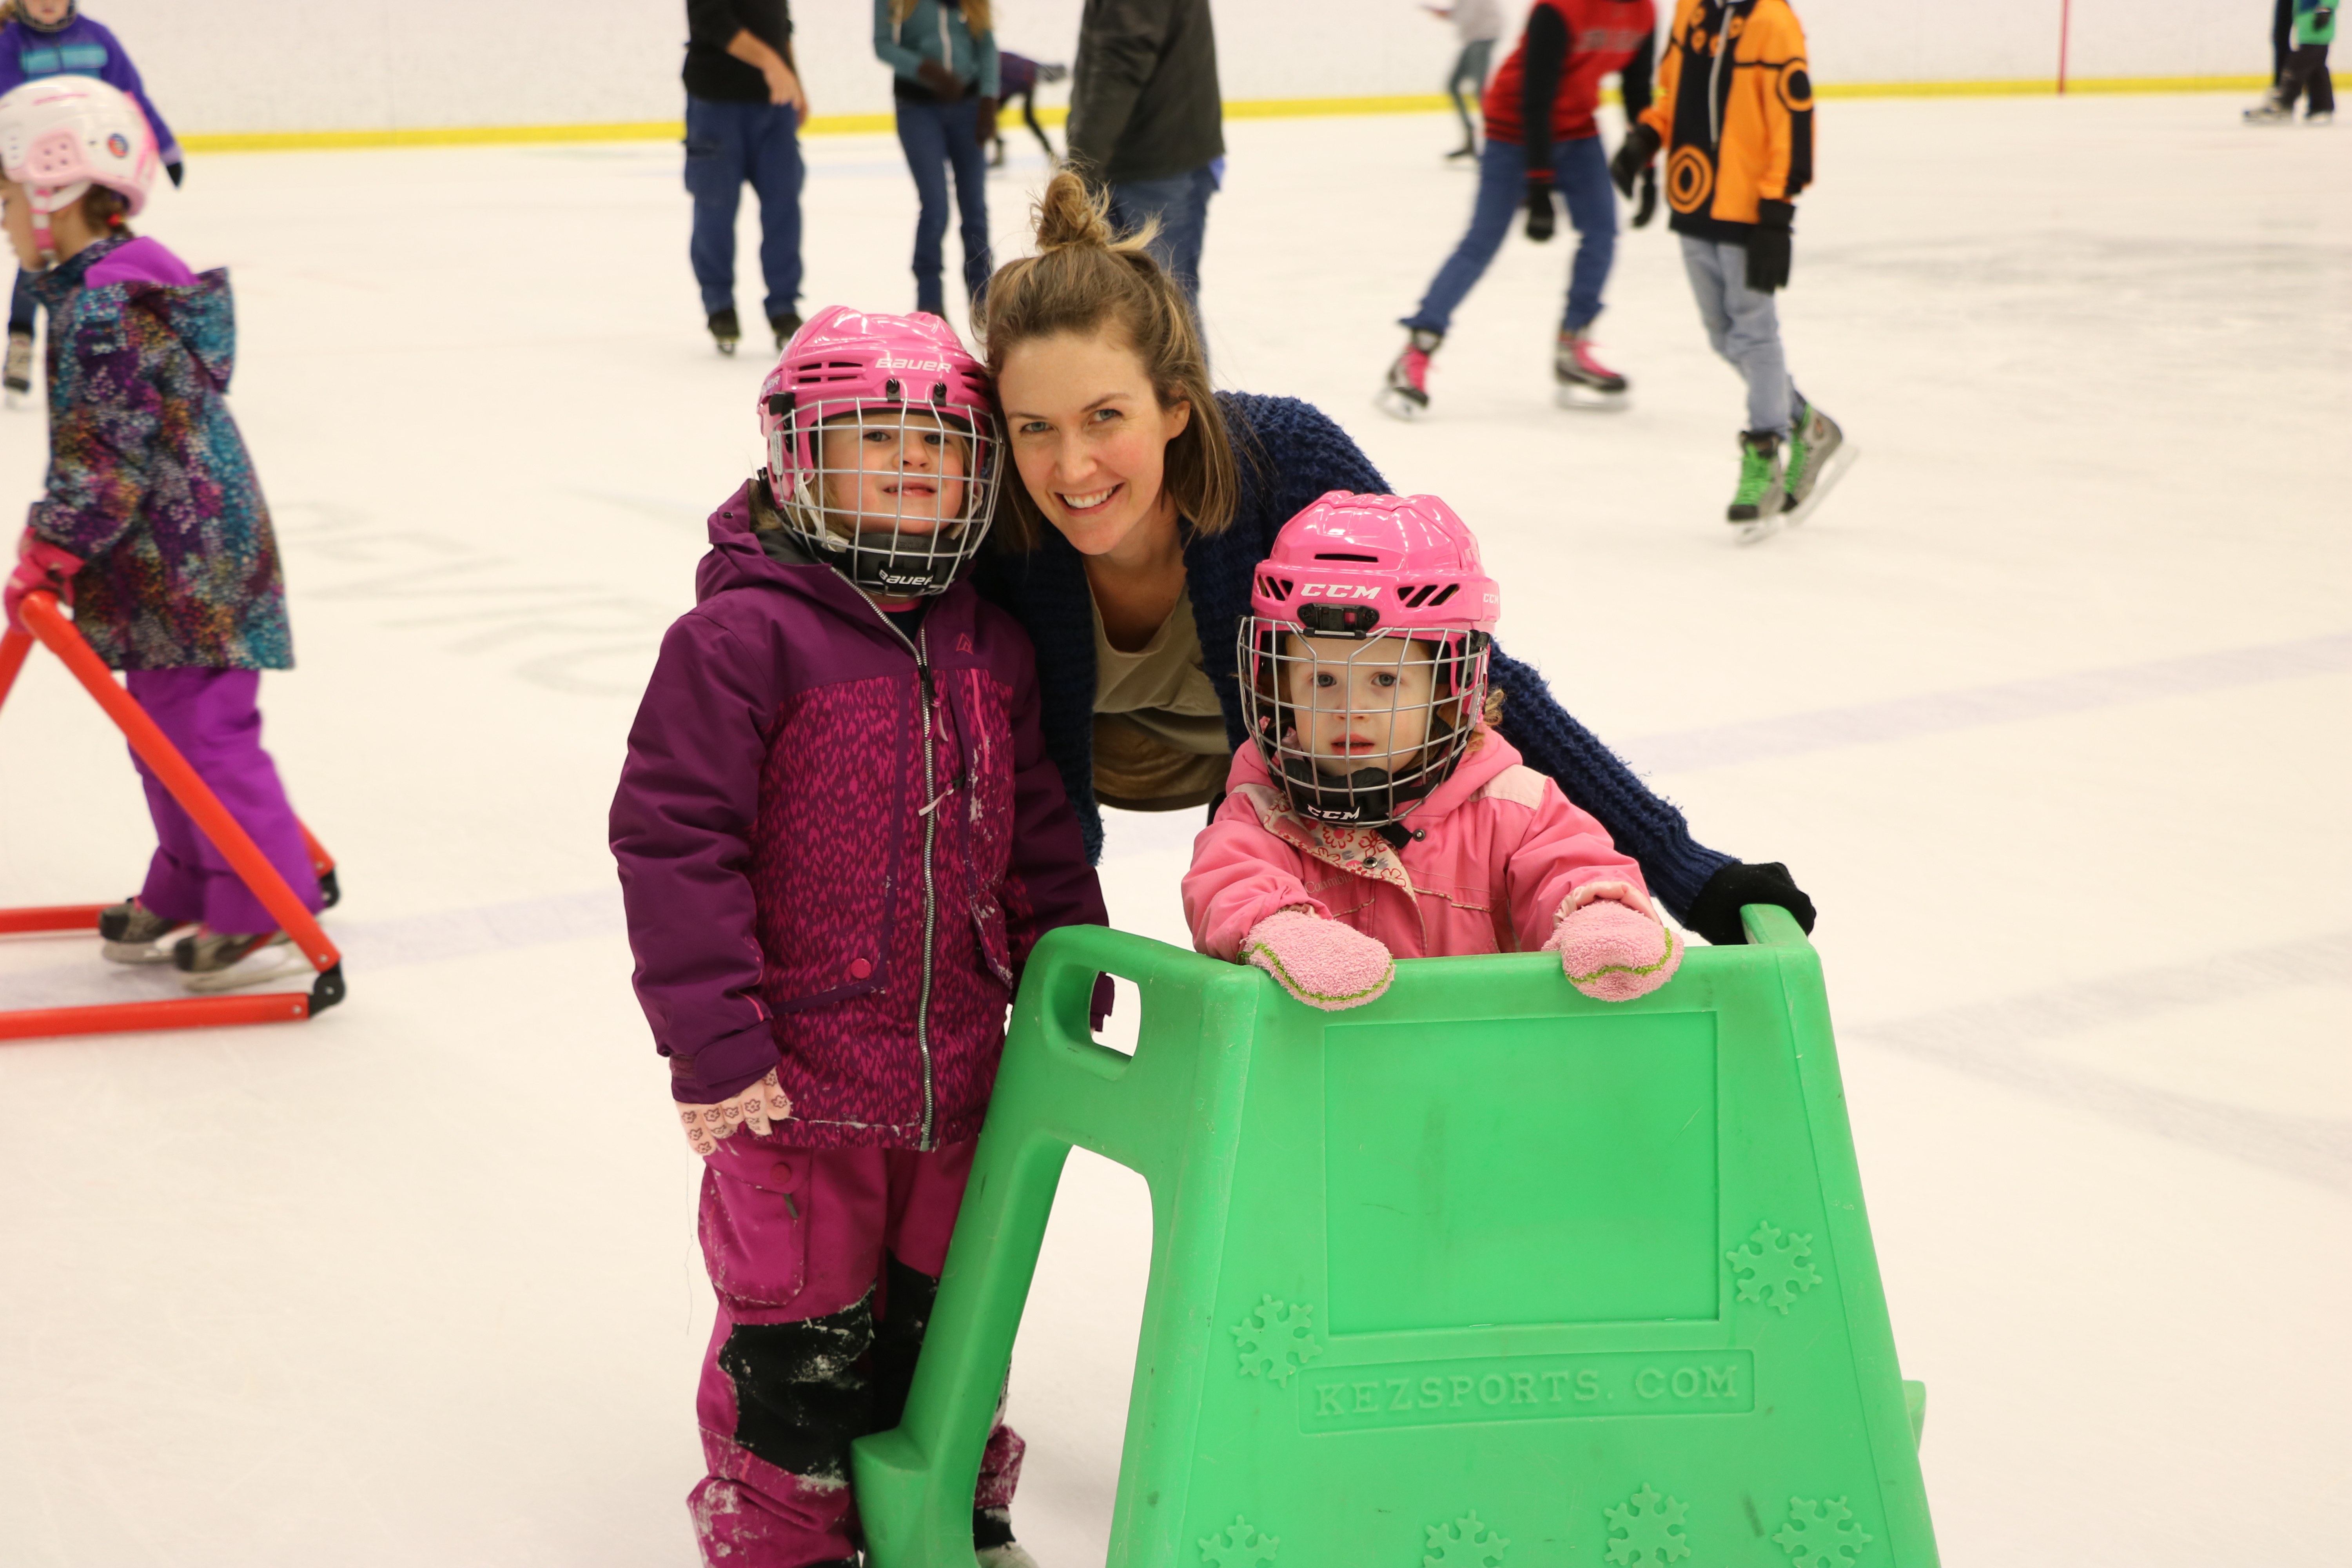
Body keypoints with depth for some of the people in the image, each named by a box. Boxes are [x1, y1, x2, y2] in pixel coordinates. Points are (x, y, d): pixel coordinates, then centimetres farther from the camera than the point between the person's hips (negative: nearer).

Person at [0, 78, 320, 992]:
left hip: (190, 565, -11)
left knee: (206, 733, -5)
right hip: (164, 567, 11)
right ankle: (183, 898, 28)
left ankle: (270, 915, 2)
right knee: (165, 731, 17)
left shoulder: (110, 310, -20)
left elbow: (108, 461, -23)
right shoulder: (94, 293, 14)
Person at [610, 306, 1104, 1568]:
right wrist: (711, 1041, -19)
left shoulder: (991, 647, 7)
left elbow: (1036, 828, 17)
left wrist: (1068, 986, 15)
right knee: (800, 1332, 6)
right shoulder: (743, 636, -14)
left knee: (945, 1311, 21)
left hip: (957, 1071, 6)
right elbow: (671, 836, -17)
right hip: (797, 1078, -6)